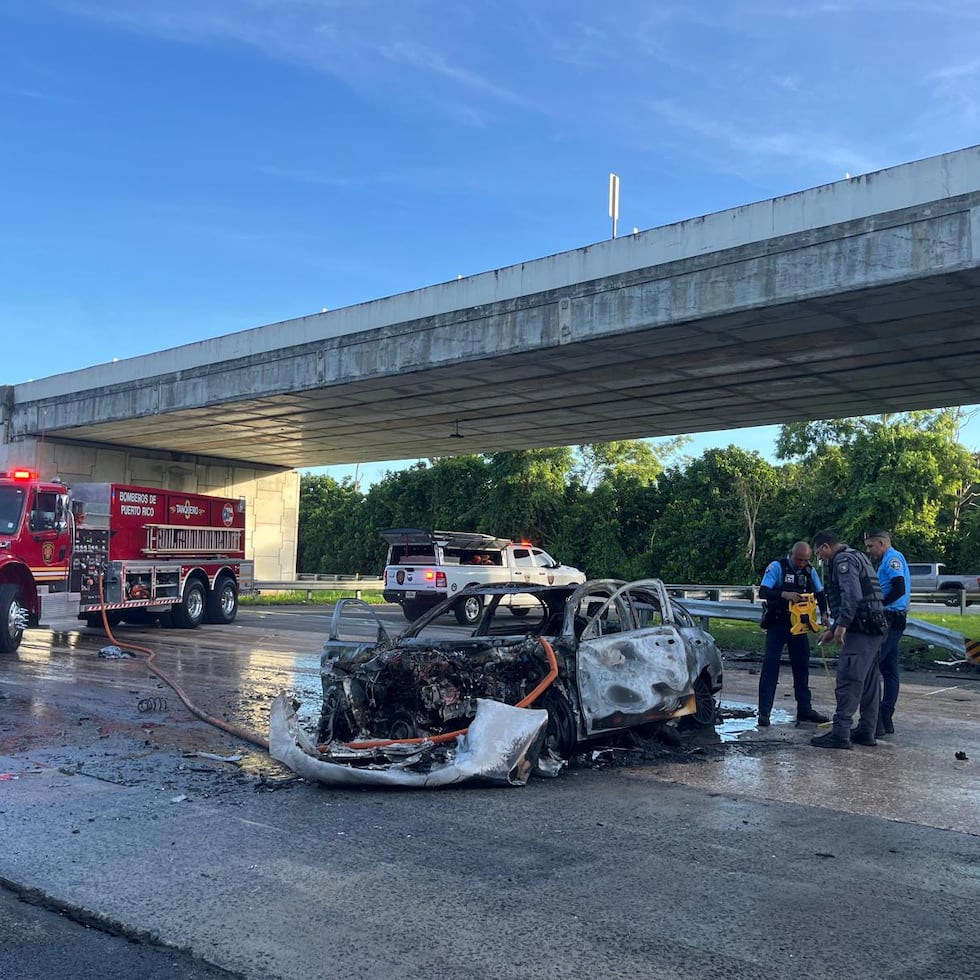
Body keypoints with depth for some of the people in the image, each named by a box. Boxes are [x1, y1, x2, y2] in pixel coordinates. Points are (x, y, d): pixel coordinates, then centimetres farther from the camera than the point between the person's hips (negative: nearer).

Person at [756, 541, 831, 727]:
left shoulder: (810, 571, 5)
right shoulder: (777, 567, -12)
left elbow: (820, 593, 14)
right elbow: (763, 592, -21)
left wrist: (823, 613, -3)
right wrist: (784, 595, -36)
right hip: (777, 625, -6)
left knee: (802, 666, 11)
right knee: (771, 665, -7)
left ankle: (805, 710, 21)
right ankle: (764, 712, -5)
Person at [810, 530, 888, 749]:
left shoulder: (843, 560, -10)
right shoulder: (857, 557, 24)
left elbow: (852, 595, -24)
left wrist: (841, 624, -23)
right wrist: (833, 629, 28)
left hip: (860, 630, -11)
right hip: (874, 628, 11)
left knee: (847, 682, -11)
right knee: (869, 682, 13)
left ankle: (840, 734, -12)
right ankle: (866, 731, 20)